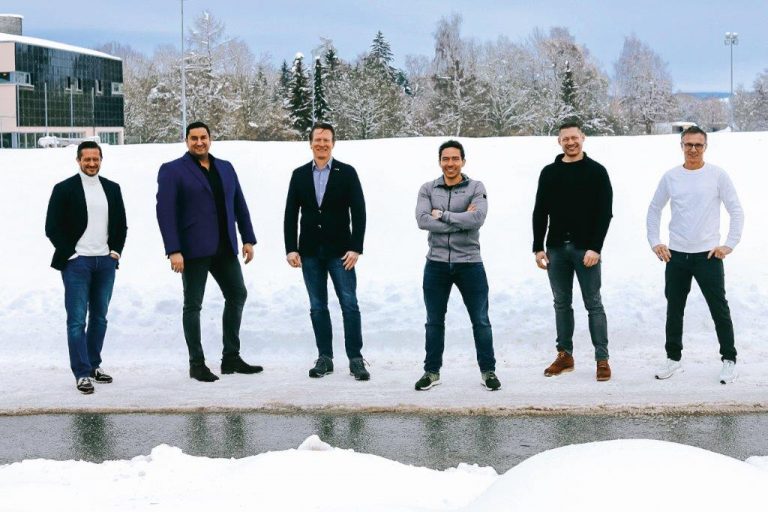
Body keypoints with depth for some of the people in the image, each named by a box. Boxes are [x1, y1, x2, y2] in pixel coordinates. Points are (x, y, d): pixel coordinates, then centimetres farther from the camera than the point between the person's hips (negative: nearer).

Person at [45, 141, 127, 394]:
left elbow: (121, 224, 16)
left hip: (105, 262, 5)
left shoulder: (112, 188, 10)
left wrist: (116, 251, 5)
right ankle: (82, 373, -4)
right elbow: (52, 228, -5)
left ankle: (94, 365, 22)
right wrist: (69, 254, -9)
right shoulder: (64, 189, -3)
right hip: (76, 262, -5)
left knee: (99, 318, 11)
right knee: (77, 320, -6)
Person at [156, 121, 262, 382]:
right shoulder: (172, 170, -4)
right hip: (193, 250, -6)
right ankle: (196, 364, 10)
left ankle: (231, 358, 20)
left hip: (224, 248, 6)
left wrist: (248, 239, 6)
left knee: (237, 295, 9)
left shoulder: (226, 168, 13)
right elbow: (165, 211, -11)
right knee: (193, 305, 2)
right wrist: (173, 251, -18)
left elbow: (239, 205, 14)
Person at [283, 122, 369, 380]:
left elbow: (358, 213, -4)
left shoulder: (347, 173, -1)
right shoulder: (299, 175, 6)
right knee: (318, 307, 7)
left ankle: (356, 359, 2)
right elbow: (291, 215, 6)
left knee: (349, 305, -4)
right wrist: (291, 249, -2)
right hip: (310, 252, 3)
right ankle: (324, 358, 14)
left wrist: (355, 248, -12)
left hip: (340, 252, -2)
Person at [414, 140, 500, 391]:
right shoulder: (428, 189, 3)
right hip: (437, 264, 2)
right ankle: (432, 371, 21)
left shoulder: (476, 188, -2)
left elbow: (477, 218, -19)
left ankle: (488, 371, 15)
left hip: (469, 263, -1)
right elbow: (423, 220, -14)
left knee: (481, 320, 4)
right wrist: (461, 220, -17)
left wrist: (442, 215, -14)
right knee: (434, 321, 10)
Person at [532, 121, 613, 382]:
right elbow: (540, 213, 11)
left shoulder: (596, 171, -1)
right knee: (562, 303, 9)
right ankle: (564, 355, 18)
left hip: (585, 249, -4)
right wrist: (538, 248, 4)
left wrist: (595, 248, -15)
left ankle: (602, 359, 1)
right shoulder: (549, 173, 10)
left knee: (593, 304, -2)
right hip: (556, 249, 4)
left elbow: (604, 213, -6)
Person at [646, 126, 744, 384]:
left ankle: (729, 360, 11)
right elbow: (654, 210, 14)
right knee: (674, 309, 11)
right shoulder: (670, 177, 4)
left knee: (719, 309, 0)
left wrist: (729, 245, -8)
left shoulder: (717, 175, -4)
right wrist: (655, 242, 5)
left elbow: (736, 211, -2)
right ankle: (673, 358, 24)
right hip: (675, 255, 3)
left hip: (708, 255, -3)